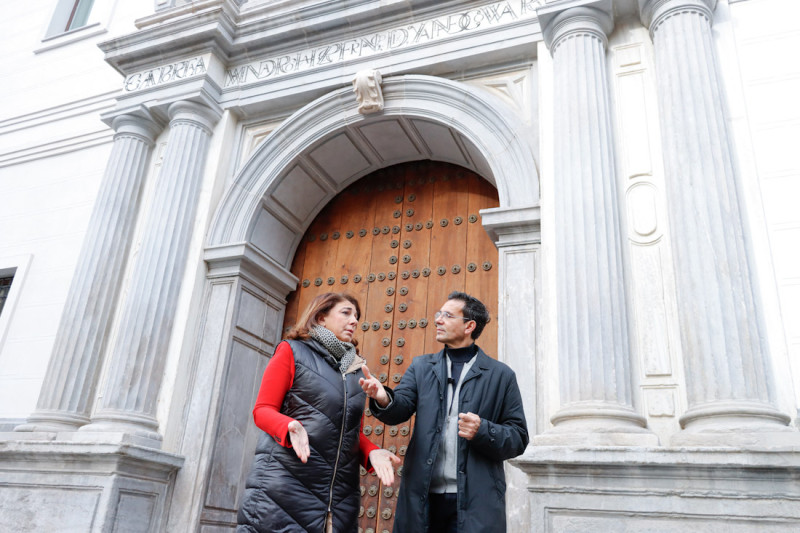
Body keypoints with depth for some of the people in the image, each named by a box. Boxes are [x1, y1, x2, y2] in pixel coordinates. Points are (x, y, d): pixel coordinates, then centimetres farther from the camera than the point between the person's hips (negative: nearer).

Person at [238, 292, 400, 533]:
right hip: (286, 484, -4)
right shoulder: (292, 351, 4)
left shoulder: (357, 368, 18)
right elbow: (262, 410, -1)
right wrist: (291, 426, -22)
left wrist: (372, 452, -2)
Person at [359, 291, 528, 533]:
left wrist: (483, 431, -16)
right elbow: (402, 407, -3)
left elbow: (518, 439, 2)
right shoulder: (421, 366, 11)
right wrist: (384, 399, -26)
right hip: (423, 498, 2)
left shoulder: (501, 375, 3)